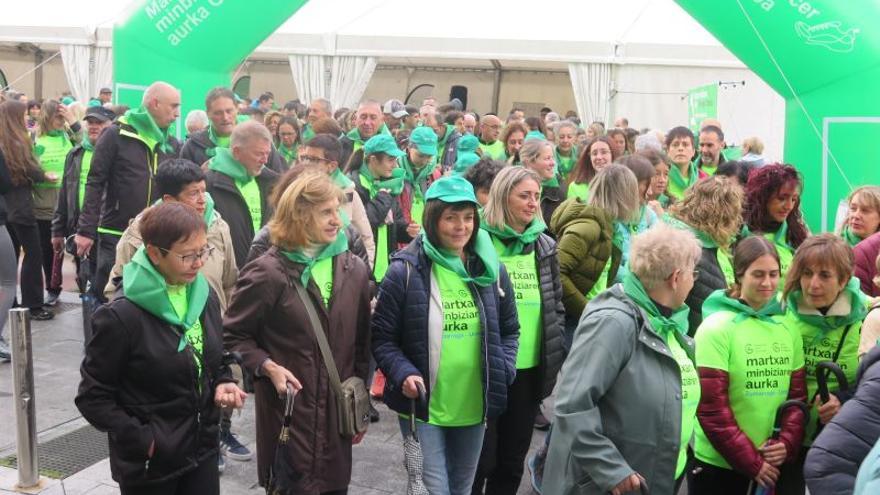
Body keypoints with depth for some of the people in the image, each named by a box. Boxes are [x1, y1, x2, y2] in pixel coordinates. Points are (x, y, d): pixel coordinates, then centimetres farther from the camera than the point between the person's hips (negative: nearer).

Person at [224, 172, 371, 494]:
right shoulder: (268, 273, -11)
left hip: (337, 414, 5)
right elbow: (233, 335, -3)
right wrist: (268, 367, -18)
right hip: (287, 413, -4)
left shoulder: (354, 270, 4)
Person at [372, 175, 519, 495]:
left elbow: (509, 330, 12)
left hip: (474, 407, 5)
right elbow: (382, 336, -6)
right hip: (423, 408, -4)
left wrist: (503, 372, -3)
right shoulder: (405, 270, -12)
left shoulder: (491, 269, 2)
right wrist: (402, 373, -21)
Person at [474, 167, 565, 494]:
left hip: (530, 367, 4)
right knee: (481, 459, 5)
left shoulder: (544, 245, 7)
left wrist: (556, 358, 7)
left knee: (513, 461, 15)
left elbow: (556, 305, 12)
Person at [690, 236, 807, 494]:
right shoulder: (716, 328, -12)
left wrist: (787, 443, -8)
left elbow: (798, 396, 8)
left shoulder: (788, 329, 5)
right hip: (718, 464, -5)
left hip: (772, 465, 5)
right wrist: (750, 461, -13)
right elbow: (711, 407, -15)